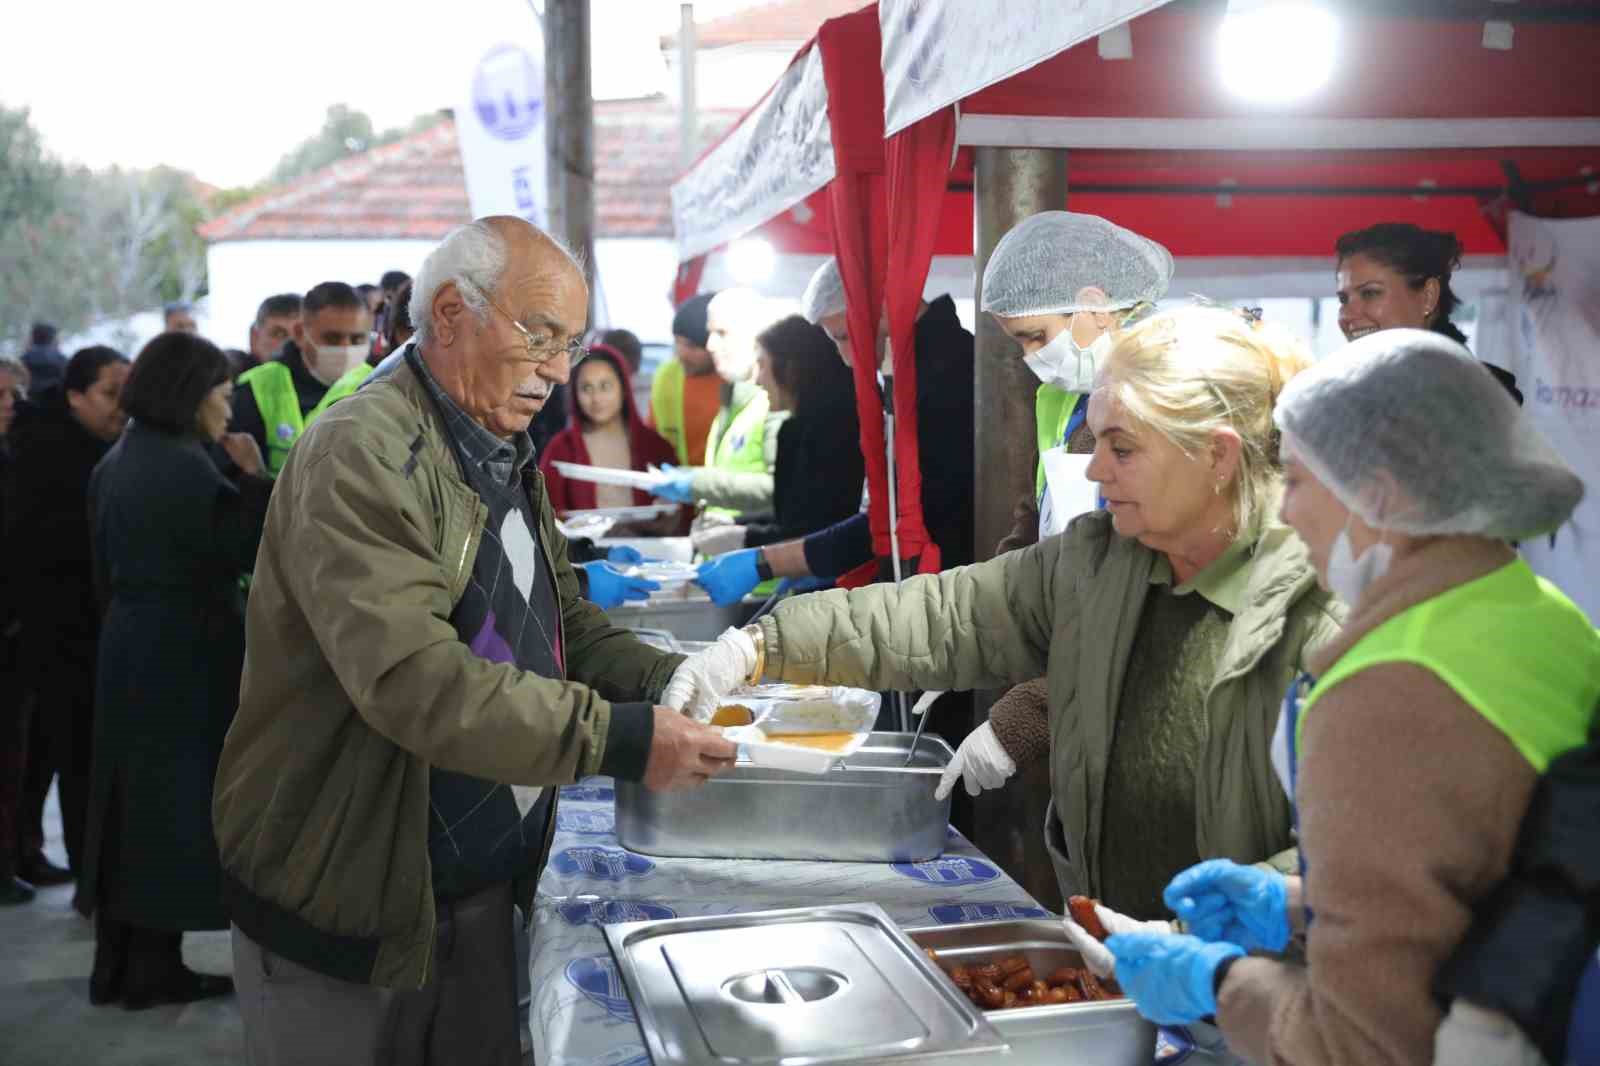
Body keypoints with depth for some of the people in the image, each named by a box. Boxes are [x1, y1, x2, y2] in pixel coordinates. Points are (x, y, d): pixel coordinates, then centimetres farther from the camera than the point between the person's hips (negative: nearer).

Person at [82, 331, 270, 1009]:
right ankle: (155, 970, 8)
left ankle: (116, 965, 21)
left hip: (126, 648, 8)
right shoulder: (184, 467, -17)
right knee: (177, 802, 1)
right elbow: (243, 551, -17)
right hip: (189, 655, -8)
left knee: (129, 800, 13)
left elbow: (104, 570, 15)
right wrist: (255, 477, -12)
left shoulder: (114, 465, 9)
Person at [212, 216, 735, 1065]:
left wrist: (665, 682, -7)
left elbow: (567, 625, 13)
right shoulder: (359, 457, -20)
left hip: (481, 892, 8)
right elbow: (413, 679, -31)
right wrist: (622, 740, -33)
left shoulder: (504, 459, 11)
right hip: (343, 912, -8)